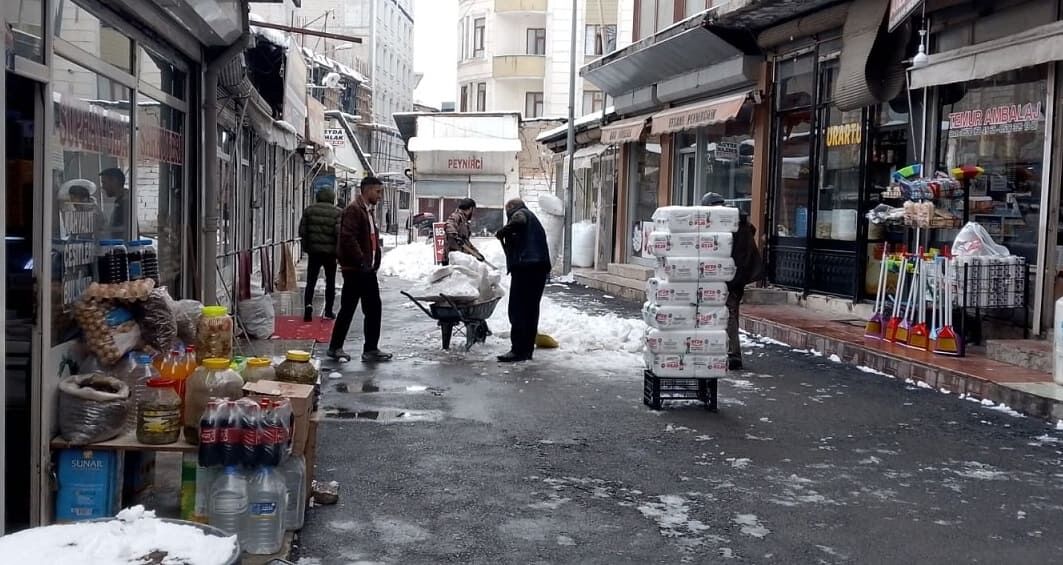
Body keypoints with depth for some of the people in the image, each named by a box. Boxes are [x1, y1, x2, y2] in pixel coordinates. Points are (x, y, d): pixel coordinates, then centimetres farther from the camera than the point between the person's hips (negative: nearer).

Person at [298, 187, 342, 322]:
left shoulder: (309, 210, 2)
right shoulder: (337, 212, -6)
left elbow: (302, 231, 1)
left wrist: (307, 246, 13)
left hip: (313, 250, 1)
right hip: (330, 251, -1)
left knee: (311, 281, 6)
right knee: (330, 282, 11)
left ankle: (308, 305, -16)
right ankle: (328, 312, 12)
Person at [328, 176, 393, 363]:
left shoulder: (368, 210, 17)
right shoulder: (353, 210, -14)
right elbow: (348, 239, -23)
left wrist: (374, 262, 12)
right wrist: (362, 261, -21)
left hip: (367, 269, 9)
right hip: (355, 269, -9)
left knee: (373, 308, 8)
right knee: (348, 309, -1)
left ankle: (371, 350, 13)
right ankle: (335, 347, 10)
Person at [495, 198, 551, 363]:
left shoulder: (519, 213, 4)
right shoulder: (533, 218, 31)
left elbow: (518, 221, -23)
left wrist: (503, 232, -9)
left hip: (525, 267, -9)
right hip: (540, 268, 9)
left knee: (518, 310, -9)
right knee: (531, 310, 11)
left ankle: (518, 350, -12)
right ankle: (527, 350, 15)